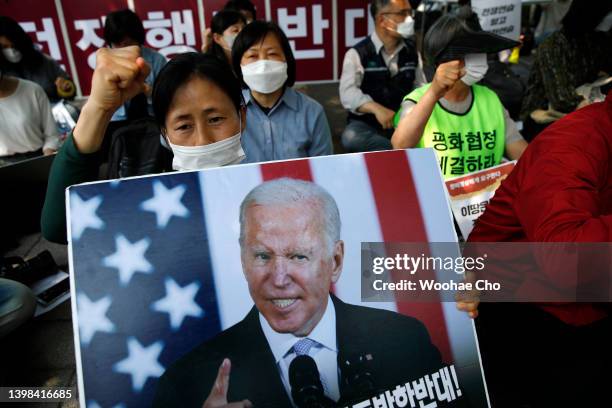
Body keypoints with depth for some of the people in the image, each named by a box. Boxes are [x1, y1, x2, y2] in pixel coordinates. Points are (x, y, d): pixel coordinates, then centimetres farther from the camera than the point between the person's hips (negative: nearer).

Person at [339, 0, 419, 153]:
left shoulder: (412, 52, 11)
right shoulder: (357, 53, -5)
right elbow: (348, 93, -18)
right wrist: (376, 109, -34)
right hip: (366, 123, -2)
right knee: (351, 137, -37)